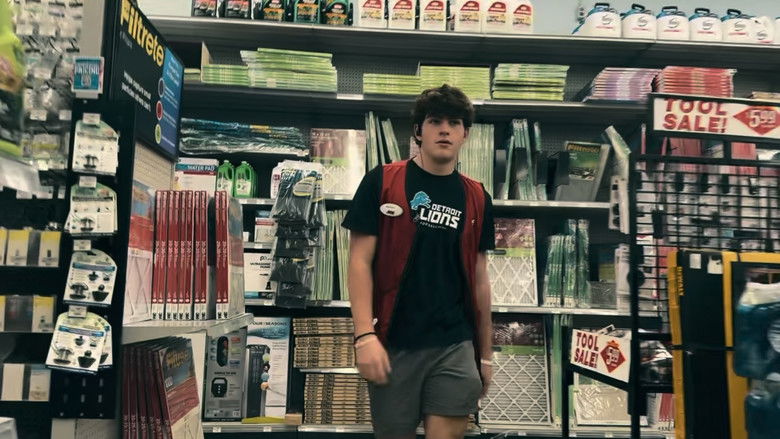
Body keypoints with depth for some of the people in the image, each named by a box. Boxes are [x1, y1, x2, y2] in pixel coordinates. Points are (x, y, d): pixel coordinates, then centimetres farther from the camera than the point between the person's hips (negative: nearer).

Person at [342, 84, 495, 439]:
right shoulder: (381, 183, -2)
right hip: (393, 343, -2)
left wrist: (486, 352, 12)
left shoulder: (476, 198, 8)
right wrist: (364, 335, -14)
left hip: (455, 346, 2)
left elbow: (478, 278, 11)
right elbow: (360, 261, -5)